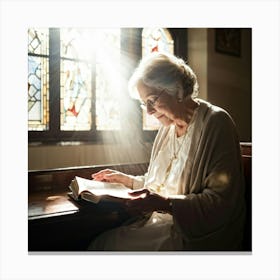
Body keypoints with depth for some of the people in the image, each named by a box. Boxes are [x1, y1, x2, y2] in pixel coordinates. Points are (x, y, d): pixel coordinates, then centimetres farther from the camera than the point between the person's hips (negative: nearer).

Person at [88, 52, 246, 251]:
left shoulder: (215, 122, -12)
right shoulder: (168, 127, 11)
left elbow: (222, 200, -18)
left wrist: (165, 204, -25)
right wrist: (125, 179, 12)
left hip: (197, 235, -6)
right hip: (162, 222, 7)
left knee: (105, 244, -18)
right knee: (99, 242, -12)